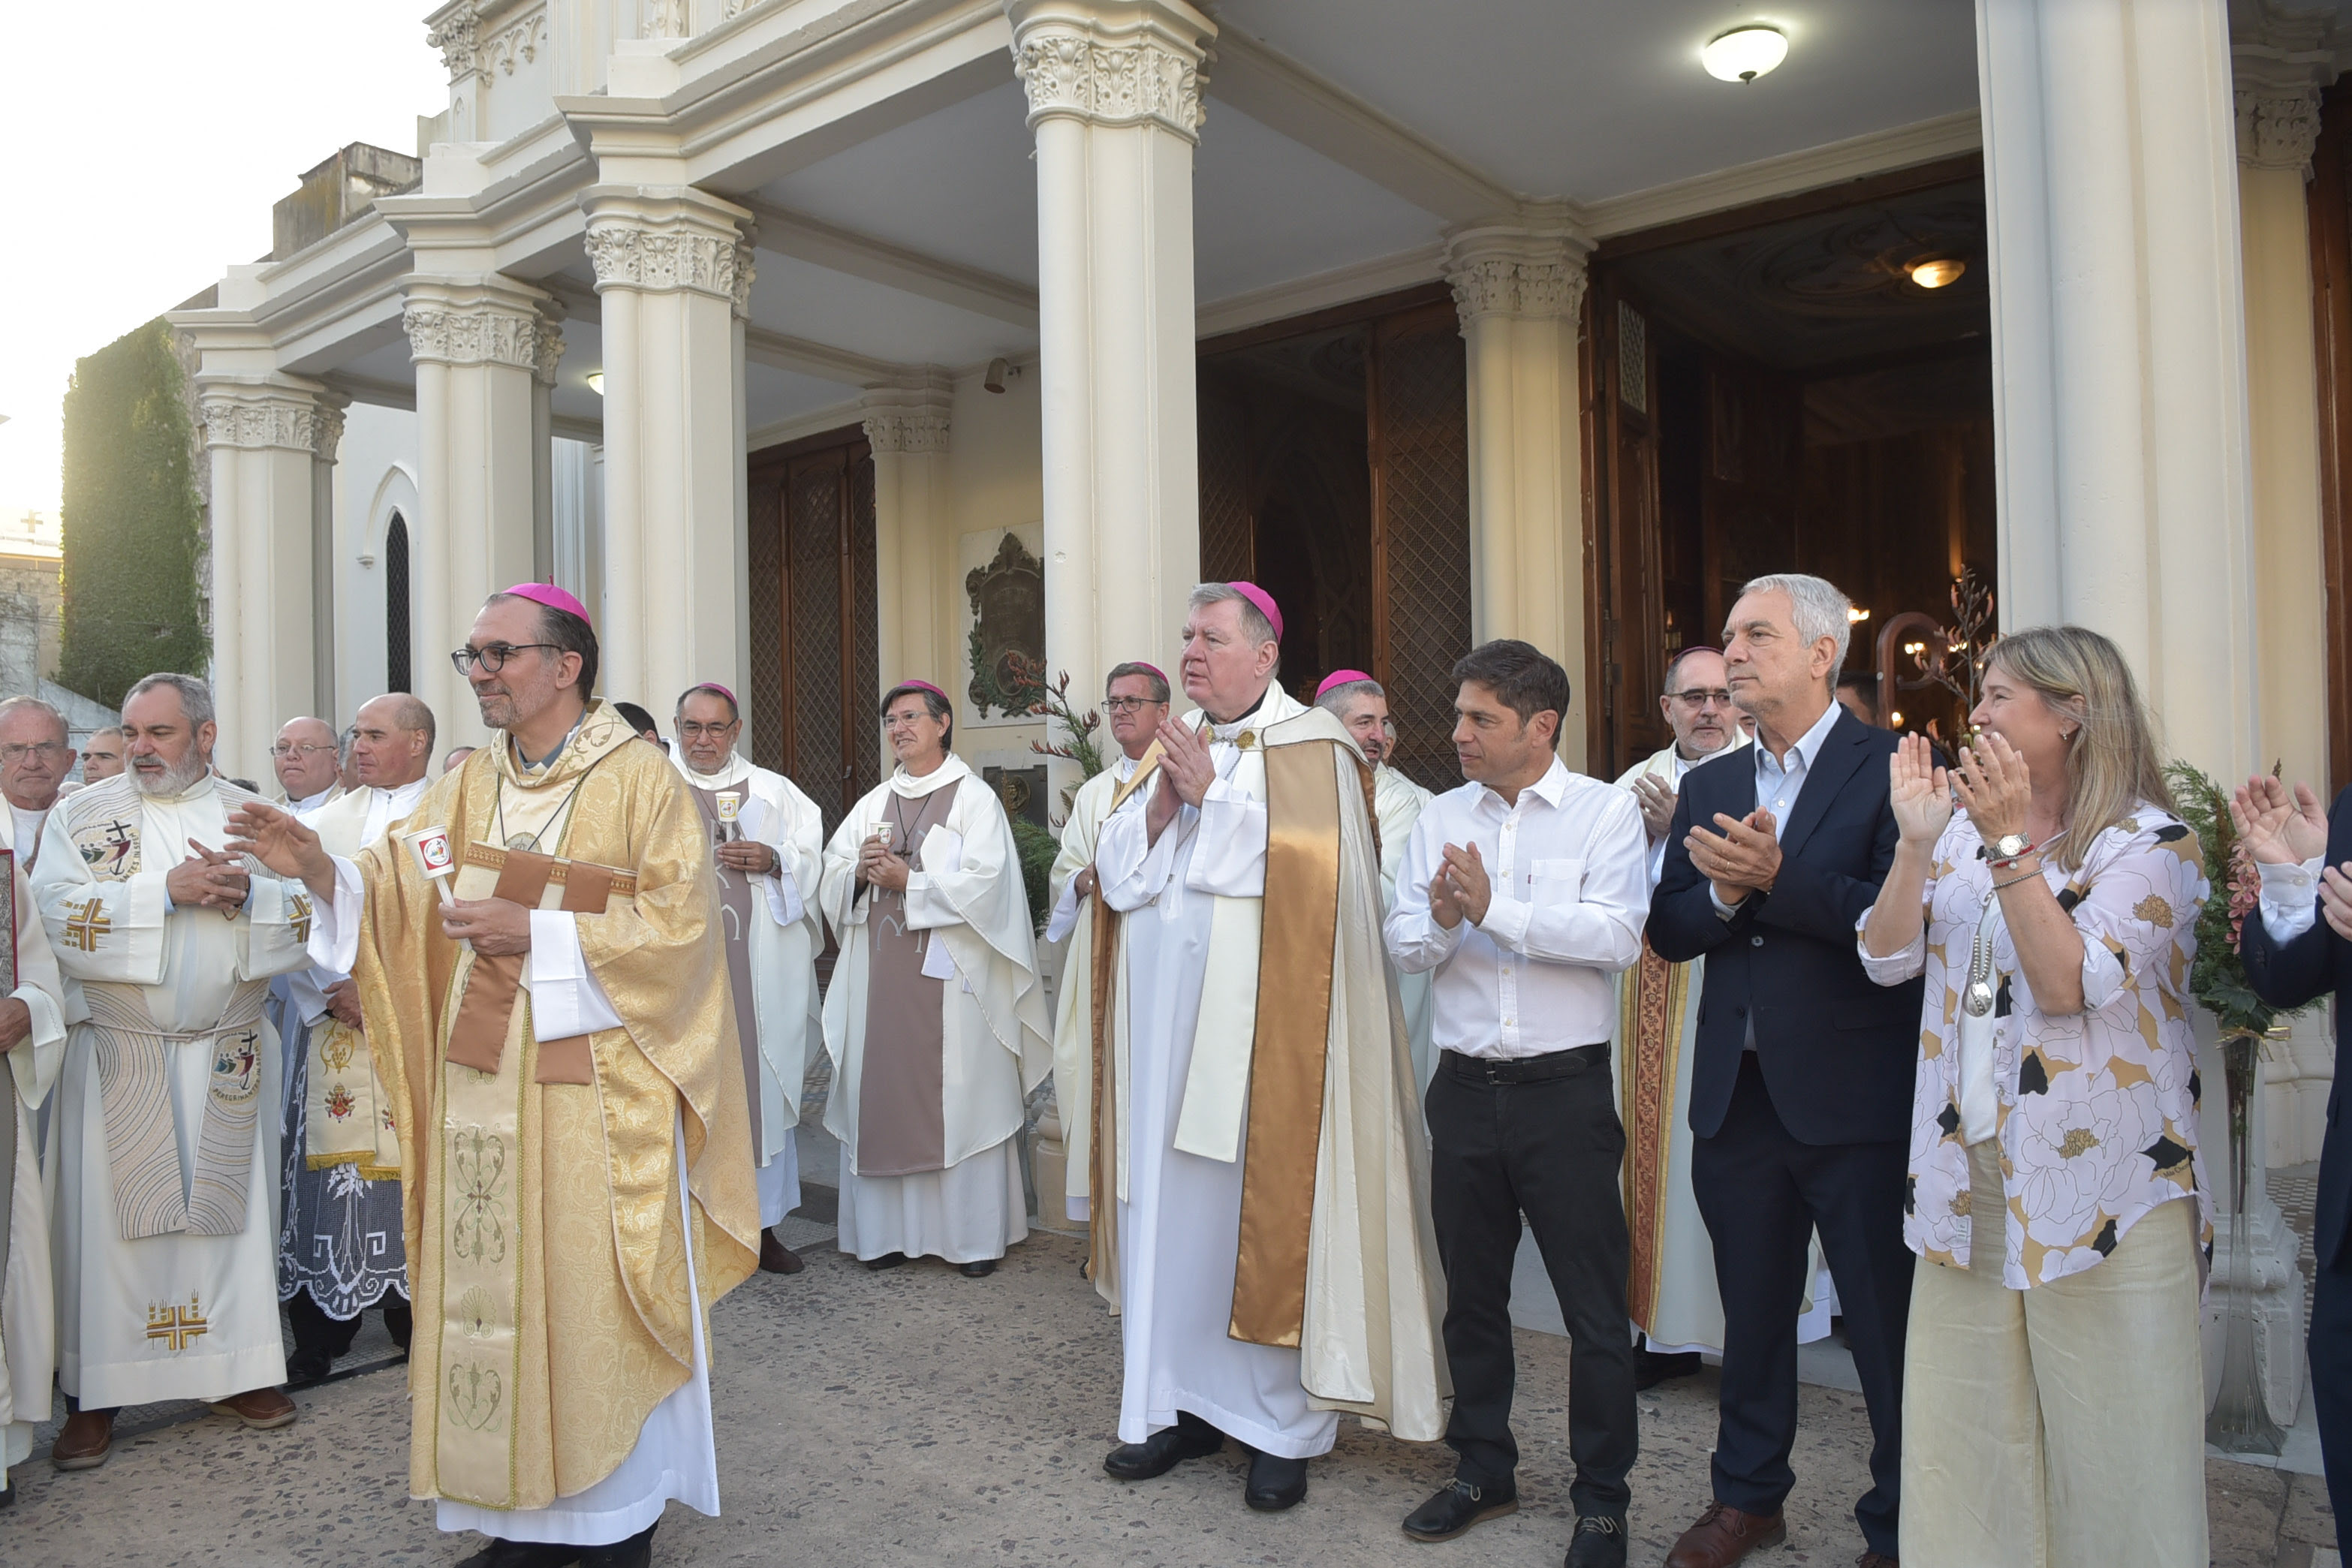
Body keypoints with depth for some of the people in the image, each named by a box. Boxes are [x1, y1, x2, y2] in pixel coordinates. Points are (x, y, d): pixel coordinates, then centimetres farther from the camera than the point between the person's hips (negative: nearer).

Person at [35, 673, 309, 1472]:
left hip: (229, 1059, 1)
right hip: (119, 1058, -1)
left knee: (231, 1207, 6)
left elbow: (310, 915, 1)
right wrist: (168, 890, -18)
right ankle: (97, 1394, 13)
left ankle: (236, 1370, 17)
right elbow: (58, 913, -10)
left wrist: (245, 892, -17)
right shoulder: (83, 815, 4)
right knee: (109, 1216, 2)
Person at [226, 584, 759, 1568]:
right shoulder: (467, 787, 12)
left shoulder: (641, 782, -6)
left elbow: (680, 923, -12)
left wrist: (533, 933, -17)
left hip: (593, 1095, -5)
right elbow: (397, 894, 6)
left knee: (592, 1299, 2)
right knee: (494, 1294, 9)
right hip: (480, 1091, 5)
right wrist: (322, 869, -13)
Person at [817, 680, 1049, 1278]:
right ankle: (890, 1230, 15)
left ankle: (975, 1234, 8)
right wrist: (860, 871, -9)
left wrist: (907, 881, -13)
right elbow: (831, 880, 12)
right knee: (883, 1098, 5)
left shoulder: (975, 798, 0)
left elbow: (985, 883, -12)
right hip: (880, 976, 5)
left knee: (962, 1102, -1)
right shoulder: (873, 803, 16)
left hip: (950, 977, -5)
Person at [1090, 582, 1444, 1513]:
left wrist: (1211, 792, -12)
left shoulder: (1311, 746, -2)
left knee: (1262, 1212, 0)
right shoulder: (1176, 746, 16)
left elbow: (1308, 866, -17)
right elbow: (1116, 870, 11)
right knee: (1167, 1207, 9)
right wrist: (1161, 802, -6)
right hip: (1167, 1026, 6)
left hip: (1258, 1033, -6)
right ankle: (1182, 1401, 22)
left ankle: (1285, 1424, 13)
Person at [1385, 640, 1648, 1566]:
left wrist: (1495, 909, -21)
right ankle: (1483, 1469, 35)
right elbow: (1403, 945, 3)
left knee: (1594, 1304, 5)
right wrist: (1440, 921, -18)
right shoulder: (1441, 817, 8)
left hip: (1565, 1086, -4)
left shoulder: (1606, 812, -4)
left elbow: (1617, 935, -18)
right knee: (1471, 1291, 16)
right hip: (1466, 1085, 4)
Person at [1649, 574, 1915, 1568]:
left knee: (1887, 1323, 7)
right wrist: (1724, 891, -14)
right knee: (1751, 1314, 19)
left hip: (1854, 1100, -5)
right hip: (1738, 1094, 6)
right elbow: (1668, 929, 5)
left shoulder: (1894, 768, -6)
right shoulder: (1706, 787, 11)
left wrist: (1778, 877, -24)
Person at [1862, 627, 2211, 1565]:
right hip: (1968, 1180, 5)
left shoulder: (2150, 841, -6)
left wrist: (2011, 842, -21)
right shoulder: (1964, 823, 10)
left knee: (2106, 1436, 5)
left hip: (2097, 1186, -5)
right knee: (1962, 1431, 12)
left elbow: (2068, 984, -18)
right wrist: (1916, 842, -10)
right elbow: (1886, 960, 1)